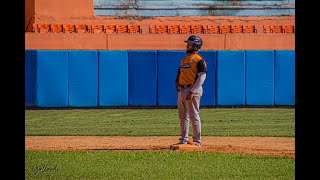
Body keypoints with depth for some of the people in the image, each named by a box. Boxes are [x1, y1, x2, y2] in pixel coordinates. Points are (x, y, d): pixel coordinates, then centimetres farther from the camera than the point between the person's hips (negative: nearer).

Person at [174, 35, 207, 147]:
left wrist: (192, 92, -20)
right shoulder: (184, 59, 18)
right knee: (183, 116, 11)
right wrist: (177, 84, 4)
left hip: (193, 89, -8)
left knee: (194, 116, -7)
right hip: (182, 90, 8)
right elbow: (179, 74, 24)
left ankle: (197, 141, -2)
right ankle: (183, 140, 17)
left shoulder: (199, 60, -8)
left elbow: (202, 77, -15)